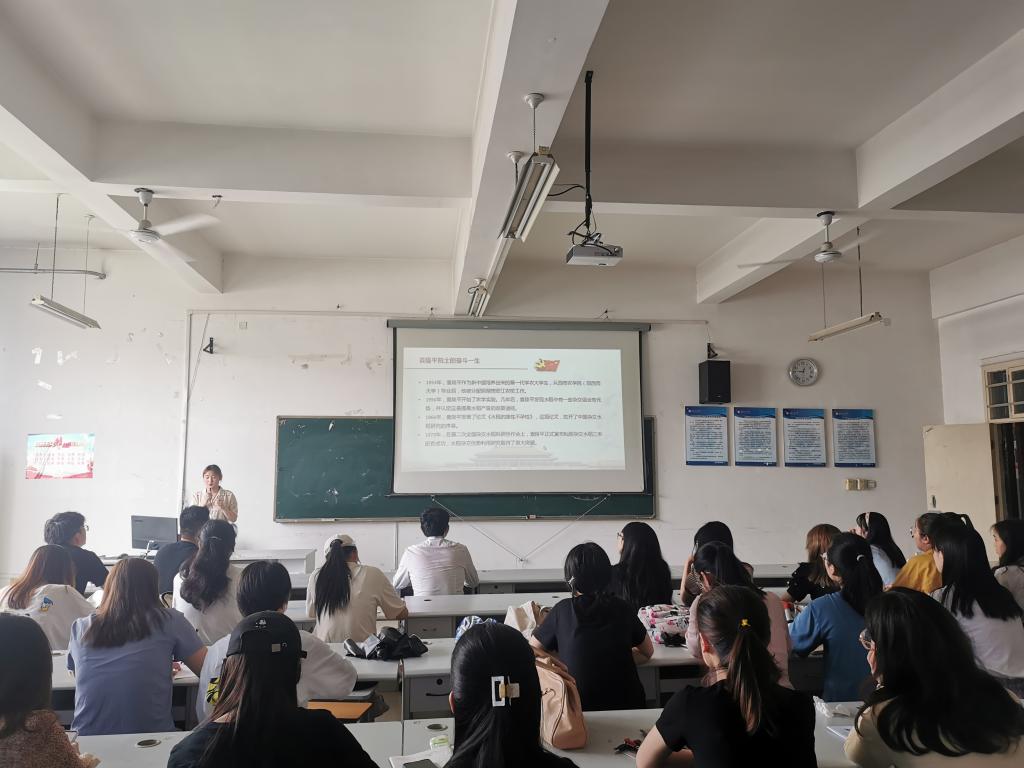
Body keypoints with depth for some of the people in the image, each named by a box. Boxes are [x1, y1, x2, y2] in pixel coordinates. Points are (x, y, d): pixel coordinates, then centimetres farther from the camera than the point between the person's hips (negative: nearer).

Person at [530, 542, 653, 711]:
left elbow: (532, 649, 6)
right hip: (626, 704, 3)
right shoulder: (622, 608, 0)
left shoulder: (562, 610, -6)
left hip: (579, 706, -2)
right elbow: (648, 652, 14)